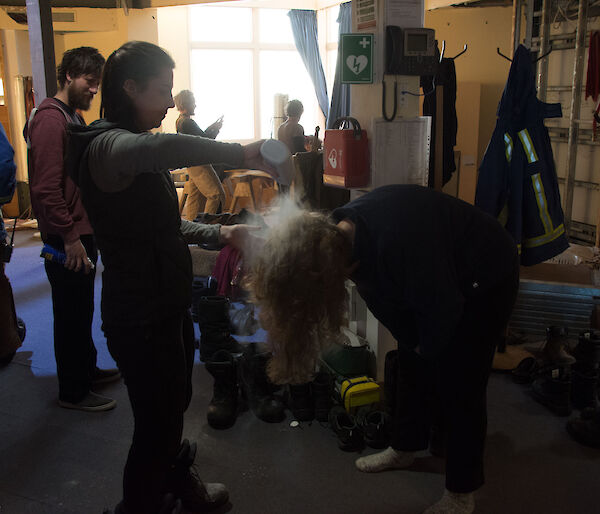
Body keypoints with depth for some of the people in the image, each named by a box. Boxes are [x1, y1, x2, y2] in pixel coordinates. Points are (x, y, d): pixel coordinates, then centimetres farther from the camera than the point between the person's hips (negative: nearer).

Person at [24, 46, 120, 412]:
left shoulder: (74, 118, 16)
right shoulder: (50, 118, -16)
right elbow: (46, 187, -23)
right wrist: (70, 237, -22)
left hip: (82, 233, 10)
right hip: (67, 240, -10)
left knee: (81, 311, 20)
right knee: (71, 316, 2)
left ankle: (88, 371, 35)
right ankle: (72, 391, 16)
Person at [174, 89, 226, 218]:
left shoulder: (179, 121, 13)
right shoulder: (188, 122, -19)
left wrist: (212, 128, 15)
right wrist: (216, 129, -4)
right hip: (199, 164, -10)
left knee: (195, 195, 14)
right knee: (216, 194, -7)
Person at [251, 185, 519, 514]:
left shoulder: (398, 244, -42)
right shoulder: (337, 234, -14)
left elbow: (441, 309, -27)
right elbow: (384, 297, 2)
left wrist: (427, 347, -9)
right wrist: (412, 342, 4)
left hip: (485, 281, -8)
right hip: (435, 277, 8)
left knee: (459, 384, -3)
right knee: (413, 368, 15)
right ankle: (405, 448, 37)